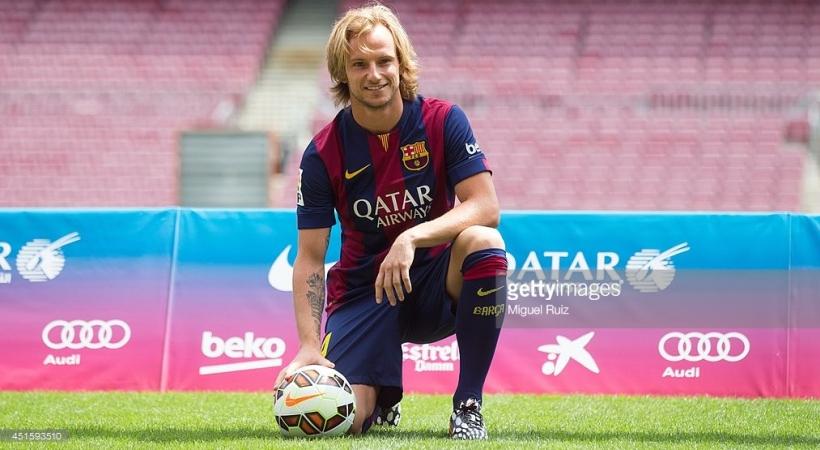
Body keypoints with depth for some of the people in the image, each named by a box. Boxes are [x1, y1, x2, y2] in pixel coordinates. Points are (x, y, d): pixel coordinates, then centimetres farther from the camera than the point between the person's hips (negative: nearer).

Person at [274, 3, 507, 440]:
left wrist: (410, 239, -33)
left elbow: (484, 207, -17)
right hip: (363, 290, 0)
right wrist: (308, 346, -21)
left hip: (436, 281, 0)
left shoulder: (442, 121, -8)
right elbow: (309, 260, -7)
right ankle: (384, 397, 20)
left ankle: (468, 405, -20)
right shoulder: (323, 154, -8)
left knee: (482, 242, -34)